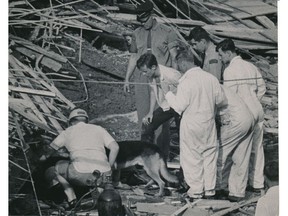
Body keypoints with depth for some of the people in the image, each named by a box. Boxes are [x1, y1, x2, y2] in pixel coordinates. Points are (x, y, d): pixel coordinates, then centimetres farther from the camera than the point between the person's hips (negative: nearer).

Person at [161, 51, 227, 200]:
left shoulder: (186, 82, -17)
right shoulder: (211, 78, -1)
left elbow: (179, 106, -17)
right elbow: (222, 100, 7)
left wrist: (167, 93, -5)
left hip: (191, 124, -5)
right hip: (209, 122, 5)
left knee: (192, 157, 7)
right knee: (209, 154, 14)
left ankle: (196, 190, 12)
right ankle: (210, 188, 21)